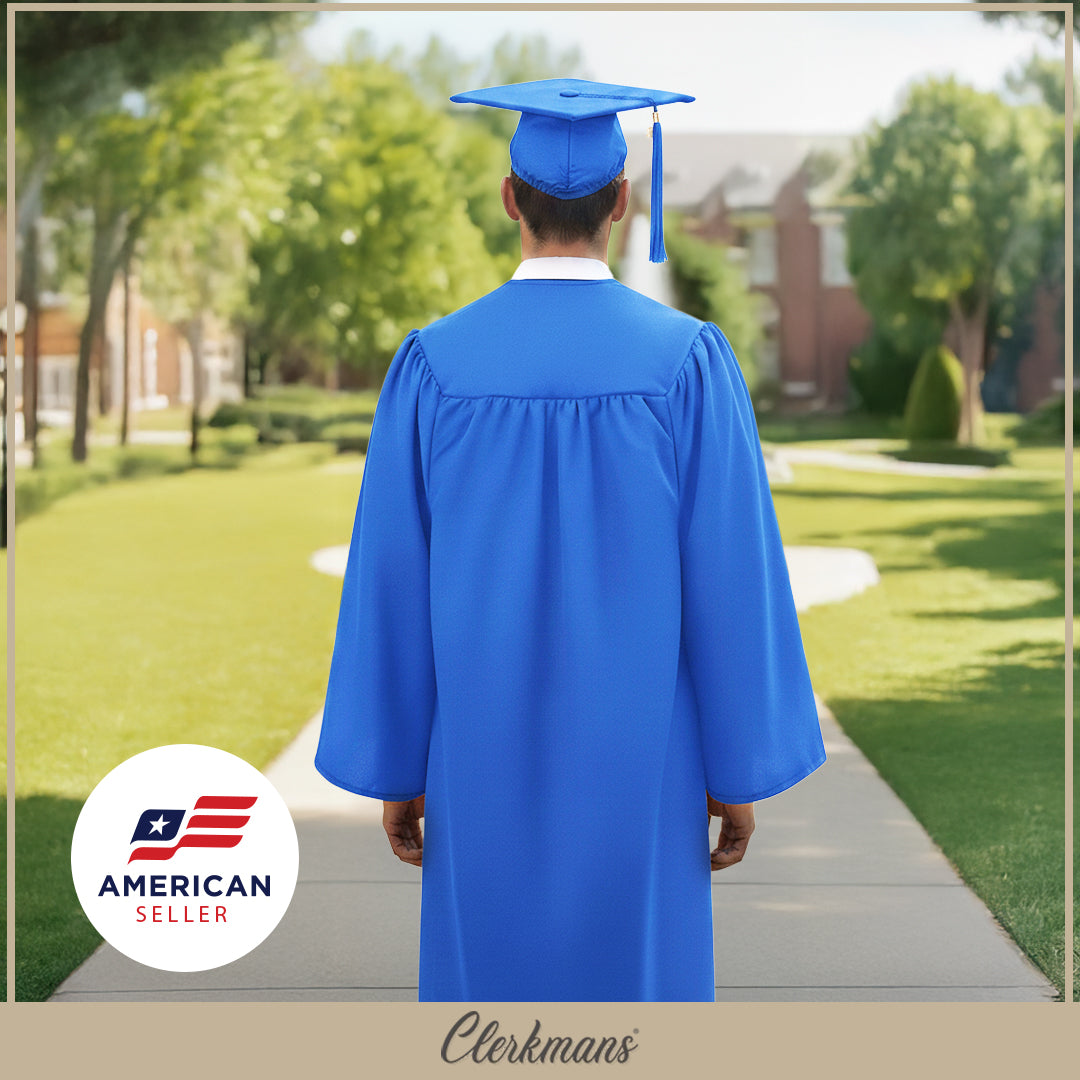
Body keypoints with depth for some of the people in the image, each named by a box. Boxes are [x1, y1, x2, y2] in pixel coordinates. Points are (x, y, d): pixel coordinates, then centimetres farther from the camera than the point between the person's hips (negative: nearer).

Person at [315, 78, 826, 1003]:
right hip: (636, 761, -1)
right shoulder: (688, 360, -10)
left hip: (487, 758, 1)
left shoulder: (435, 364, -6)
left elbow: (391, 583, -4)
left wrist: (394, 767, 6)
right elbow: (731, 576, -10)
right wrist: (739, 770, 0)